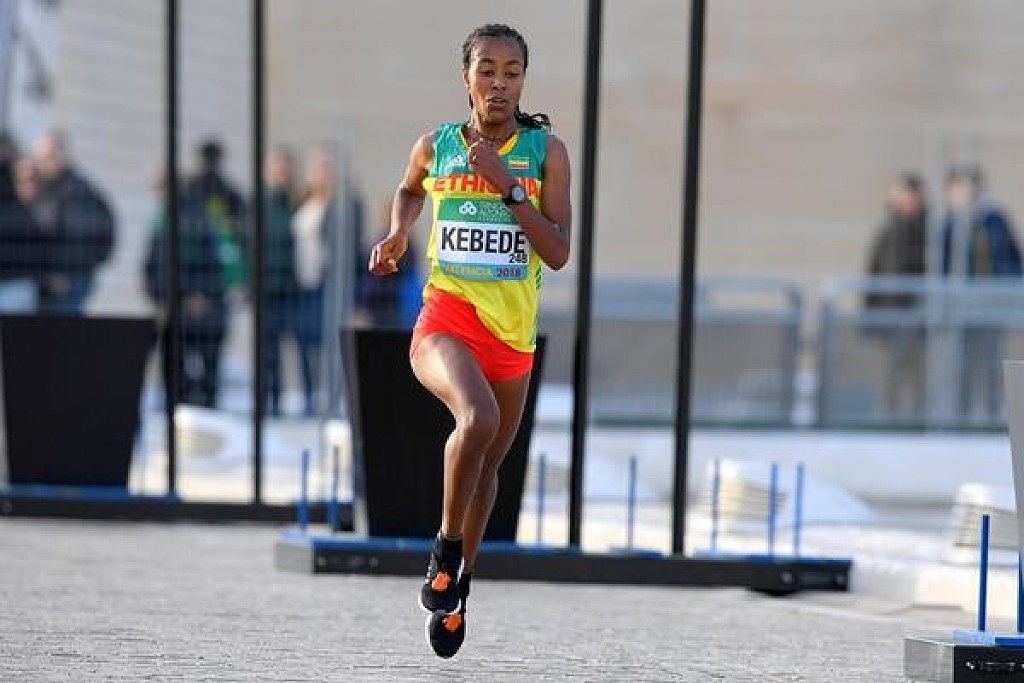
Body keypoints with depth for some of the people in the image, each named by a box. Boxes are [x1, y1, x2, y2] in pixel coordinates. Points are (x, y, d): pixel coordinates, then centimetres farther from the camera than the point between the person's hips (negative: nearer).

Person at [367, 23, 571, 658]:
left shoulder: (546, 150, -2)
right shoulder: (436, 146, 1)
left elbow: (559, 252, -8)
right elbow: (410, 190, 25)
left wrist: (507, 187, -16)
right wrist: (399, 235, 7)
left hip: (513, 331, 2)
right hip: (445, 319, -2)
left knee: (488, 462, 16)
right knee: (478, 417, -32)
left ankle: (459, 585, 37)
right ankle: (446, 549, -14)